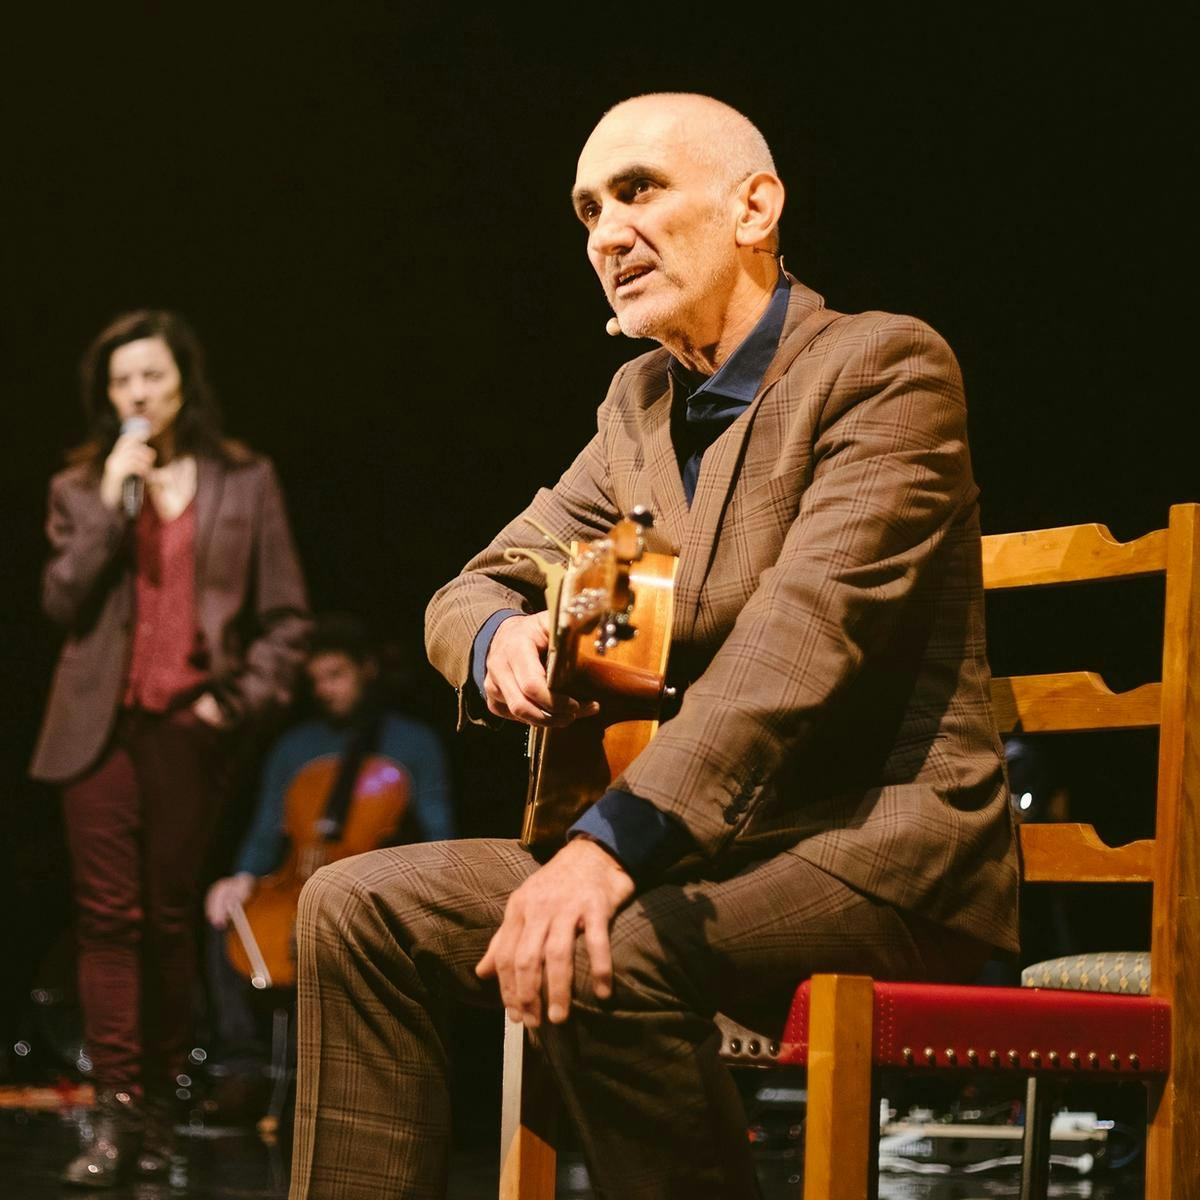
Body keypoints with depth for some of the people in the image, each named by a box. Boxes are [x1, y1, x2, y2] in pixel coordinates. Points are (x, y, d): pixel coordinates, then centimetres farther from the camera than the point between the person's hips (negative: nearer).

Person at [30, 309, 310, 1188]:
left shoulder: (244, 483, 7)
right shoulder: (80, 488, 10)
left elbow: (286, 618, 8)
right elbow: (62, 603, -3)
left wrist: (239, 698, -4)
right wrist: (112, 504, -9)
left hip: (190, 728, -1)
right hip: (102, 725, 1)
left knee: (169, 918, 4)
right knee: (109, 917, -6)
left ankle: (161, 1104, 13)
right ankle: (116, 1112, -7)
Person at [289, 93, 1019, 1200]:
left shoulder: (886, 367, -10)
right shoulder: (640, 403, 16)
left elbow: (805, 630, -23)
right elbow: (468, 591, 18)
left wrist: (608, 845, -33)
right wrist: (503, 637, -9)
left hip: (884, 841, -8)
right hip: (716, 843, 8)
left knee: (600, 958, -34)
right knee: (359, 907, -4)